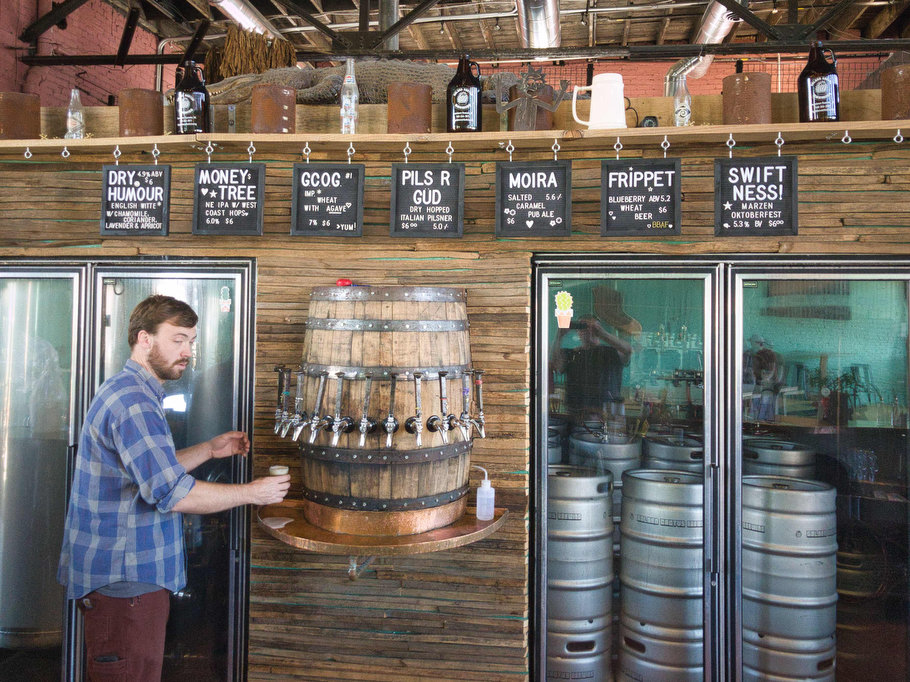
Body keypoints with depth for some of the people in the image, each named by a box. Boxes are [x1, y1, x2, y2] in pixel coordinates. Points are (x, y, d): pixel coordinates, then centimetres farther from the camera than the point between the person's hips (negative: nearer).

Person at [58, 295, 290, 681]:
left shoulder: (134, 393, 14)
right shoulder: (132, 401, -22)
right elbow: (171, 493, -27)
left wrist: (210, 450, 11)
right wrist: (252, 493, -18)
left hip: (132, 573, 11)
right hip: (122, 580, -11)